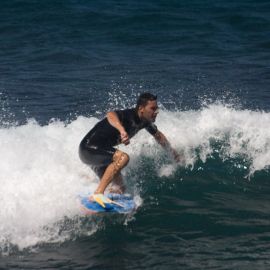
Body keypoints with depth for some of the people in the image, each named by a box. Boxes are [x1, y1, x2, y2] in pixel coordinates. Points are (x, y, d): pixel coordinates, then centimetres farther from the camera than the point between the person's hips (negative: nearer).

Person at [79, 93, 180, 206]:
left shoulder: (145, 121, 3)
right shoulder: (128, 116, -25)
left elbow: (158, 135, 24)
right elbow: (111, 115, -48)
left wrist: (172, 151, 31)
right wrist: (122, 130, -66)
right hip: (89, 148, -9)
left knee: (119, 189, 7)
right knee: (123, 157, -32)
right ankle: (98, 194, -33)